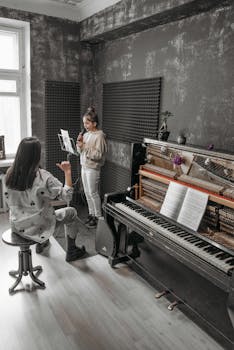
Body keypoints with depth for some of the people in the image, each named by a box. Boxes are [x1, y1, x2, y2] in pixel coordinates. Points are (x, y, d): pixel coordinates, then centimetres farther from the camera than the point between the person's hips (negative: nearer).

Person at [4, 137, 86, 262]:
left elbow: (10, 200, 3)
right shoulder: (43, 177, -27)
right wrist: (68, 172, -13)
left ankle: (41, 243, 49)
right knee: (71, 212, 16)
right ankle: (71, 251, 28)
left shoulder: (10, 174, -10)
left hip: (17, 227, 6)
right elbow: (67, 196, -21)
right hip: (38, 227, -6)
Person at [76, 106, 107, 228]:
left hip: (93, 168, -8)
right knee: (87, 192, 14)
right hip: (84, 166, 8)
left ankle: (98, 216, 14)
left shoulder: (99, 136, -15)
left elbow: (98, 155, -21)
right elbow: (80, 151, 14)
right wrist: (79, 143, -6)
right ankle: (91, 214, 28)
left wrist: (84, 146, -22)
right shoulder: (86, 134, 8)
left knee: (93, 193, 0)